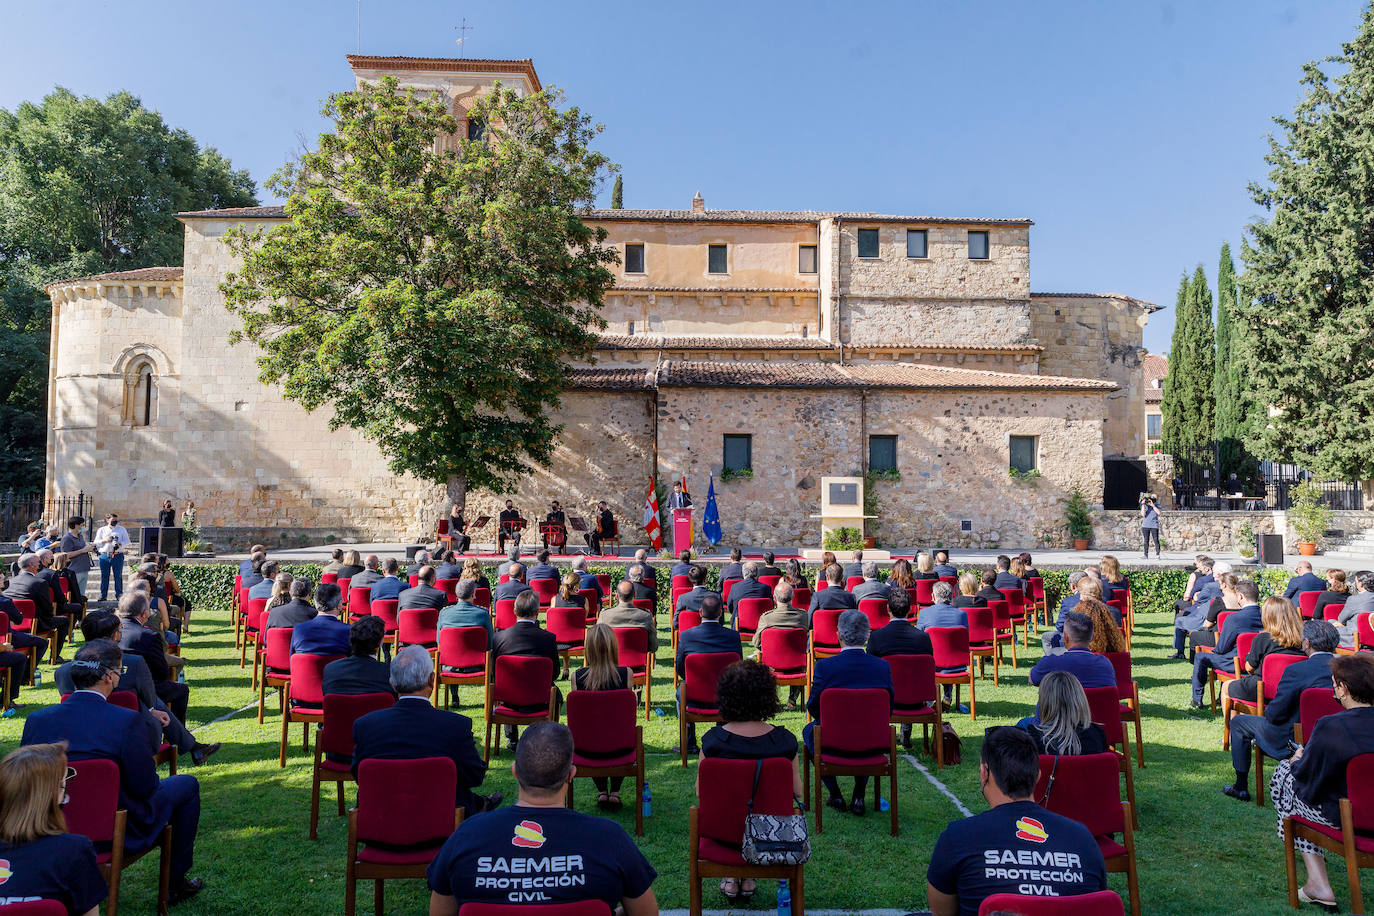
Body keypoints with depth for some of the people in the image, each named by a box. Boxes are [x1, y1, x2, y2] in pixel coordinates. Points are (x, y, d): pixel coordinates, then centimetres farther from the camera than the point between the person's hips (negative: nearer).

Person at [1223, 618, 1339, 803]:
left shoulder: (1295, 671, -24)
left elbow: (1275, 714, -19)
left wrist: (1267, 709, 5)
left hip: (1295, 742, -6)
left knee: (1238, 722, 15)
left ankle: (1241, 787, 22)